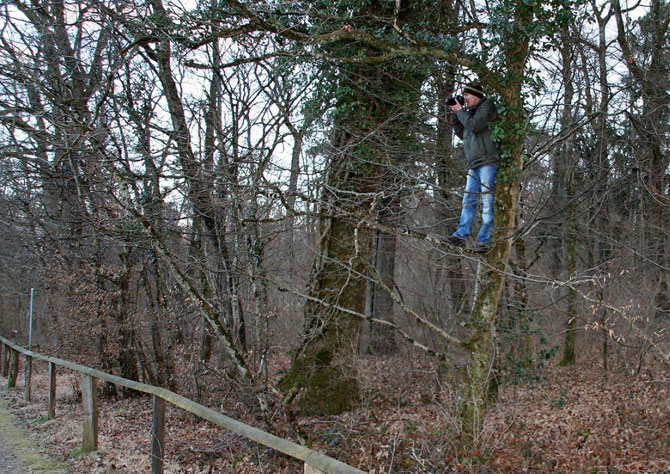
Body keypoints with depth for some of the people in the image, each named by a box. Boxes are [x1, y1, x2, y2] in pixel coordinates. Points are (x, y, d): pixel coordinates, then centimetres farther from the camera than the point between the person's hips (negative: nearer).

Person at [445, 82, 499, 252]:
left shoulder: (487, 106, -2)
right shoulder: (471, 112, 24)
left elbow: (474, 126, -16)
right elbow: (462, 134, 25)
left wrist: (460, 111, -3)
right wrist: (454, 116, 14)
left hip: (488, 162, -9)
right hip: (474, 164, 9)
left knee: (487, 201, -10)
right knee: (468, 200, 2)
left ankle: (484, 240, -12)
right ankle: (461, 235, -2)